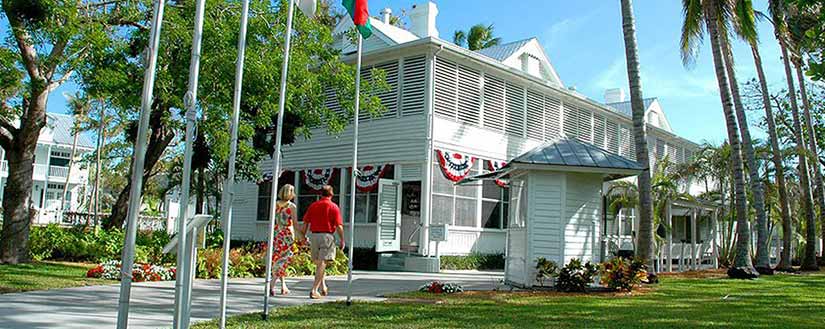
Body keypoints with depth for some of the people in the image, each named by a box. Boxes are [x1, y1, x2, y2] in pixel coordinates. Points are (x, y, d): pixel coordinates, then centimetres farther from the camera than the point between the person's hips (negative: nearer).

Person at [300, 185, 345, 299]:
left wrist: (303, 237, 15)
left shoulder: (313, 205, 8)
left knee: (318, 263, 18)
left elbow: (305, 223, 6)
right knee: (322, 264, -2)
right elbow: (339, 226, -8)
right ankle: (314, 290, -7)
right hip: (327, 236, -4)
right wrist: (342, 240, -1)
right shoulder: (333, 207, -3)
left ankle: (323, 287, 20)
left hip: (314, 235, 4)